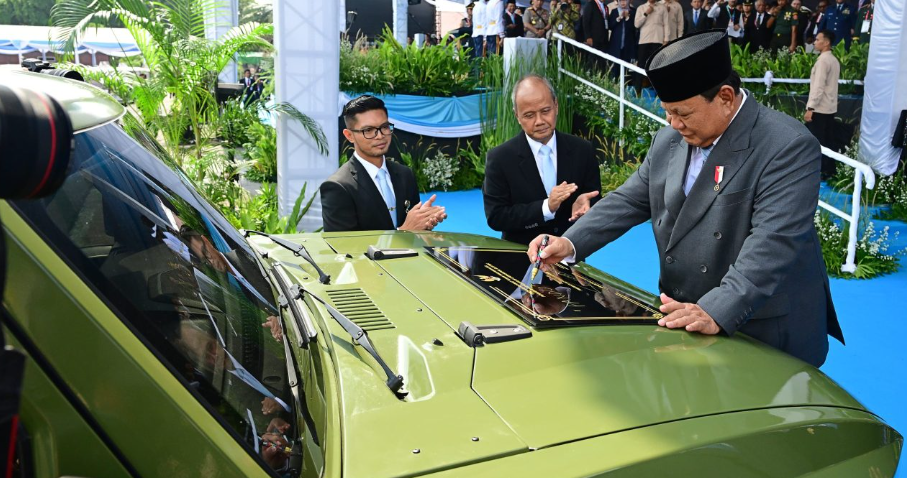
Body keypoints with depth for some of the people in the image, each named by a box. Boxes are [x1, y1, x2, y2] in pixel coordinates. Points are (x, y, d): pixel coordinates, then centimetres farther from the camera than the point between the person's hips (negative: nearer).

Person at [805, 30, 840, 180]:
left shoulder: (823, 60, -14)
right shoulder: (834, 60, 14)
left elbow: (818, 86, -20)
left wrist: (810, 107, -21)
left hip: (819, 108, -9)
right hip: (829, 107, 9)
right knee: (827, 141, 11)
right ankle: (828, 170, 13)